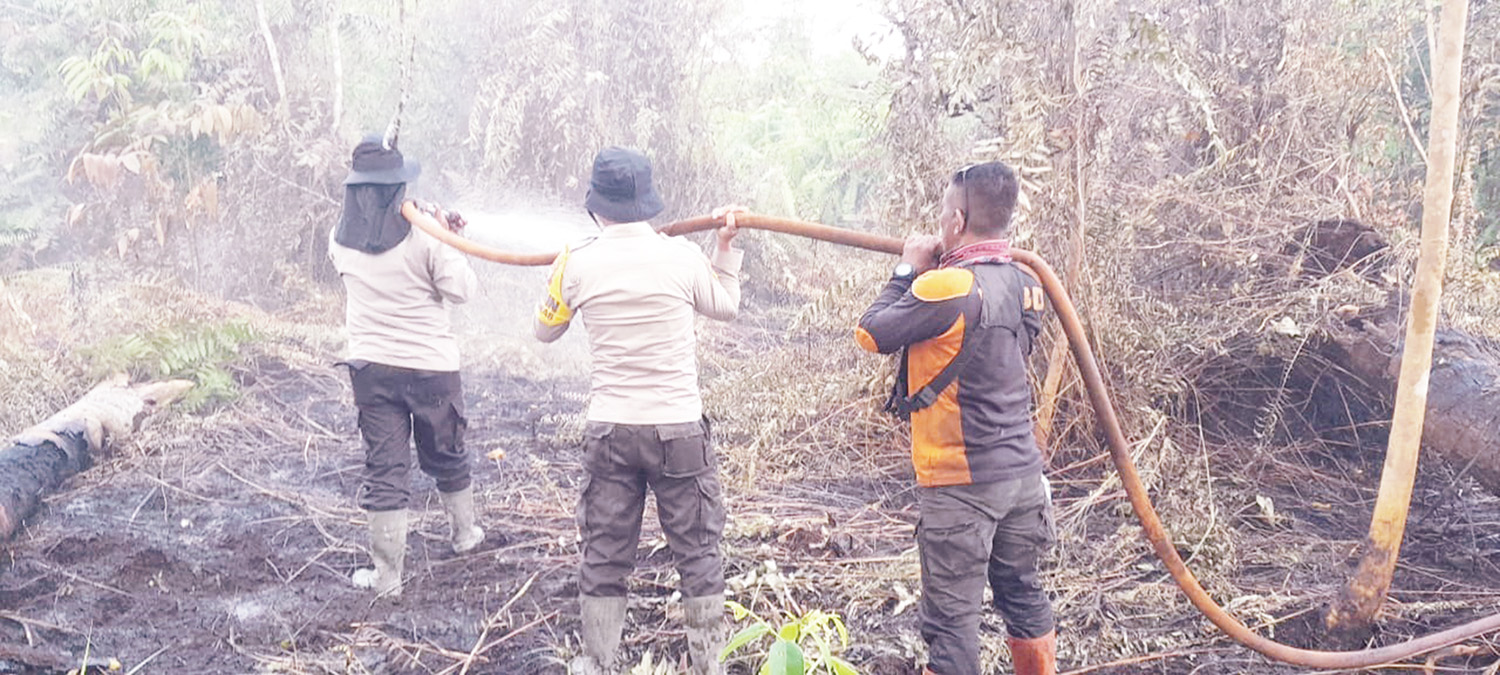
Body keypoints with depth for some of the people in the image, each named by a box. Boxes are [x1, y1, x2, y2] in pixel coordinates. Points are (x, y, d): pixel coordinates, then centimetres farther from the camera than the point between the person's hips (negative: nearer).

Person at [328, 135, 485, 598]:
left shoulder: (340, 242, -2)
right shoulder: (423, 237, -16)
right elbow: (461, 289, -11)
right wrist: (448, 239, 2)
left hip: (371, 368, 2)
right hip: (431, 366, -2)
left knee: (384, 469, 5)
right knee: (447, 457, 19)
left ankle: (387, 575, 8)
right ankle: (464, 533, 41)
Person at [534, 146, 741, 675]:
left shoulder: (579, 264, -4)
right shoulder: (683, 257, -7)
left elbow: (546, 330, 14)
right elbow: (725, 307, 13)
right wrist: (726, 248, 24)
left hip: (609, 429, 1)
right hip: (679, 428, -1)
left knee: (603, 556, 12)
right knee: (698, 552, 11)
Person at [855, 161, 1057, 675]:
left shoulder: (947, 287, -20)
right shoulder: (1024, 285, 5)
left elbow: (872, 334, -11)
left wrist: (907, 272, 1)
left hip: (961, 483, -8)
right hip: (1022, 473, 8)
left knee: (952, 615, 0)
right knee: (1021, 592, 22)